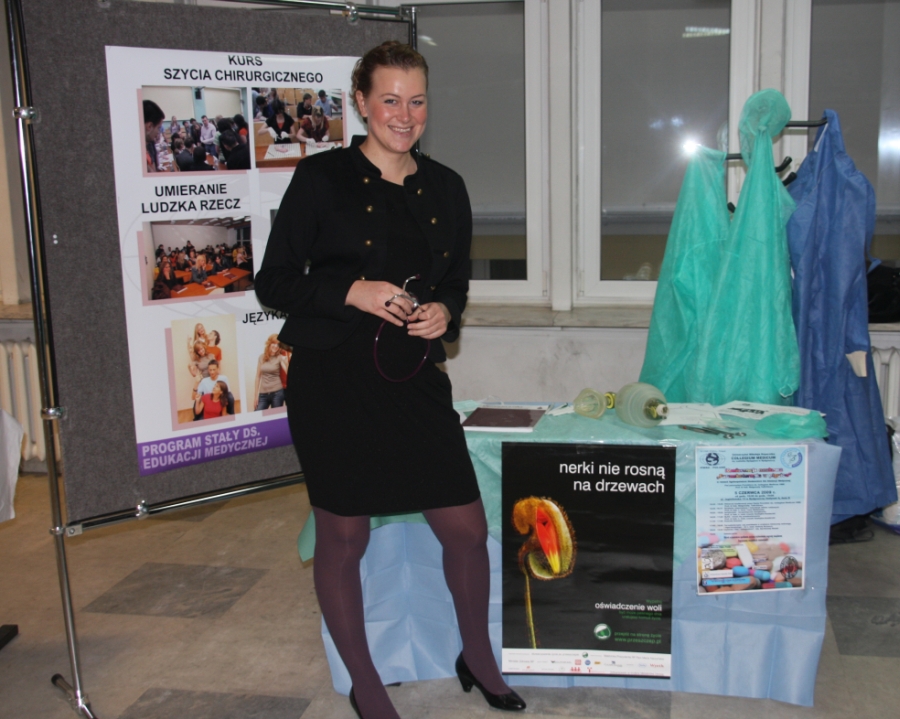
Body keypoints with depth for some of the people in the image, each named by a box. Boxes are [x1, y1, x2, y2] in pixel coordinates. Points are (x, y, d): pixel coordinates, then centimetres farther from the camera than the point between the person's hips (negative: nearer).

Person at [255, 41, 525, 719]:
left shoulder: (445, 187, 9)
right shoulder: (322, 178, -4)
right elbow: (274, 282, -3)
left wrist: (445, 310, -3)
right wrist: (353, 291, -17)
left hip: (416, 380, 4)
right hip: (334, 383, -4)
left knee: (468, 529, 7)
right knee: (343, 537, 7)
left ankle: (478, 659, 34)